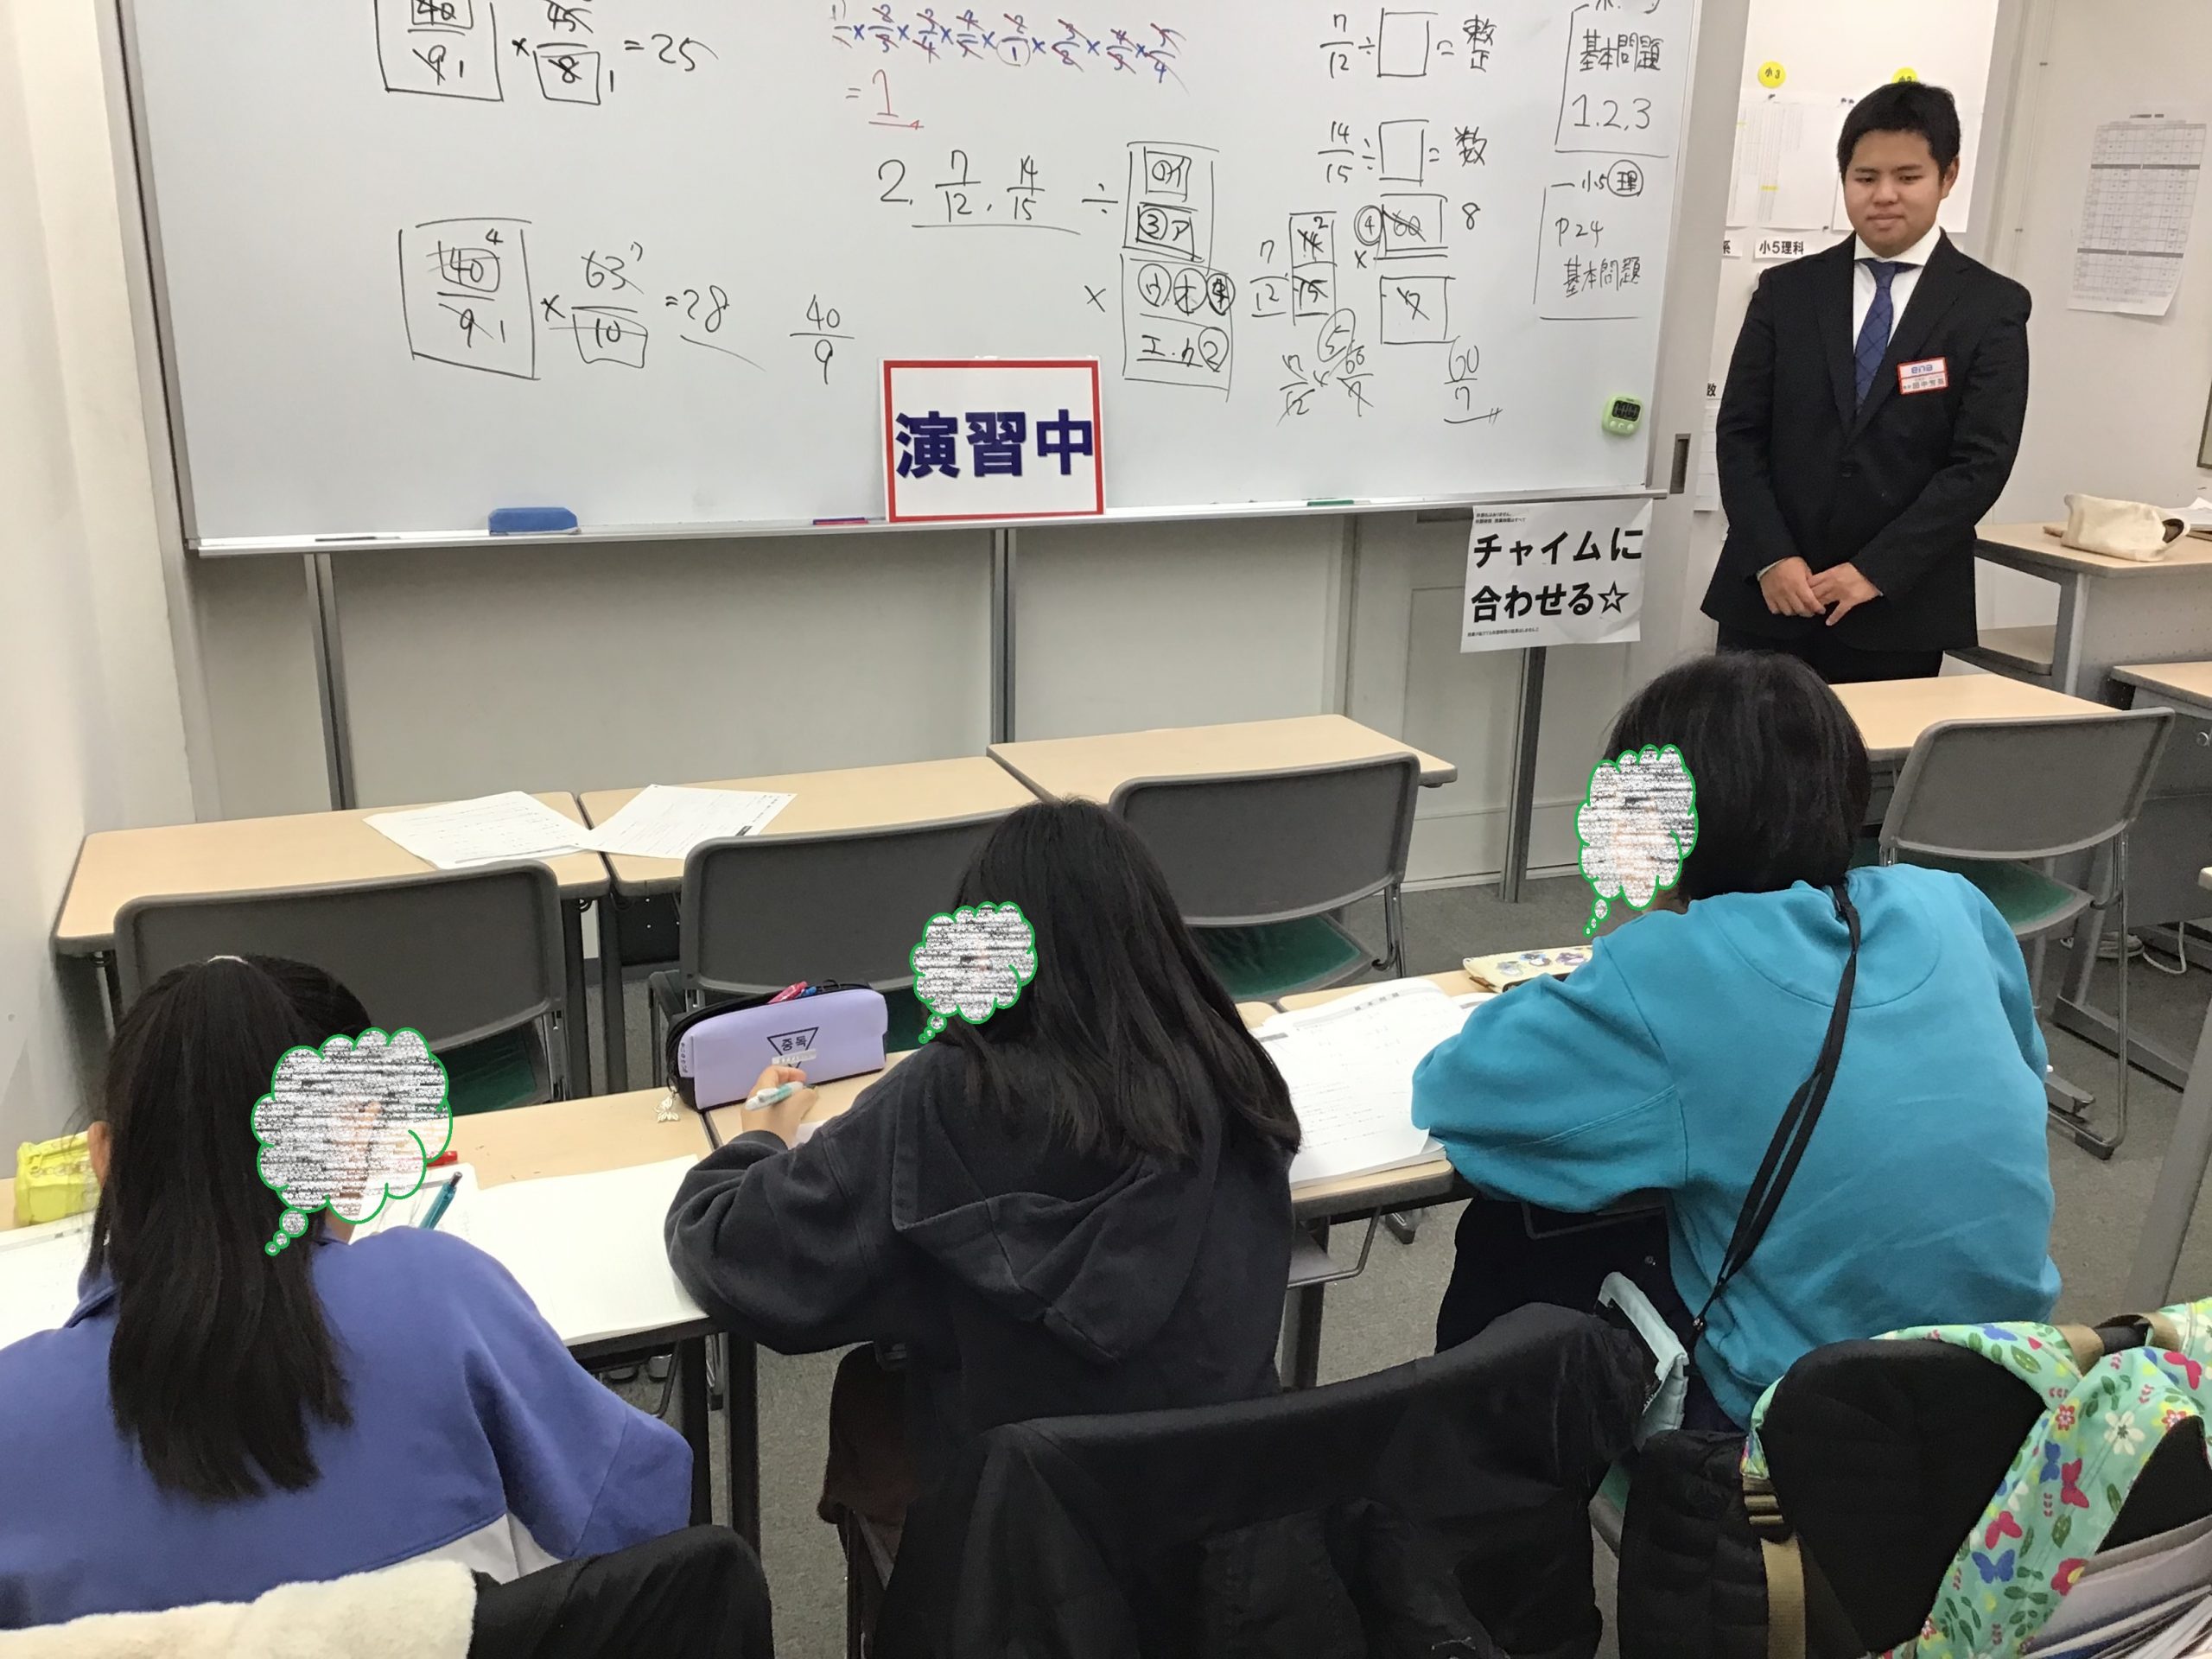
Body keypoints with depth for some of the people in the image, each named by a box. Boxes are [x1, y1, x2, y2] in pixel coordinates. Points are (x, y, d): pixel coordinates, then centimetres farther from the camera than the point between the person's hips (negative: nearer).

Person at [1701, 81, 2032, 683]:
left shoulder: (1992, 307, 2)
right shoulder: (1786, 291, 8)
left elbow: (1982, 462, -5)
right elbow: (1739, 435, 4)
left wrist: (1875, 571, -13)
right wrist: (1772, 558, -10)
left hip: (1897, 617, -1)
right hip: (1768, 601, 2)